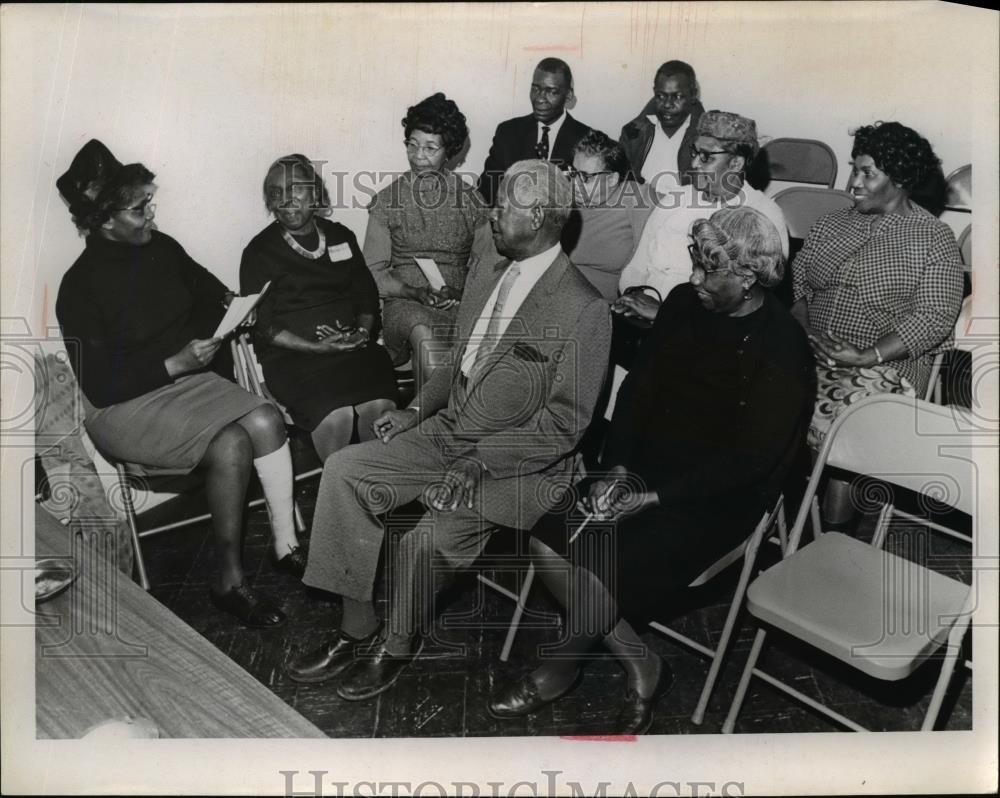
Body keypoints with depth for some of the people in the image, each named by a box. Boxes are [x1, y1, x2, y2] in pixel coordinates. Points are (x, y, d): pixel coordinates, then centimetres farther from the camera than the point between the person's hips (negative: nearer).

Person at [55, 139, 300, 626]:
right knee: (231, 444, -29)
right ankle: (229, 582, -14)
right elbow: (99, 386, -16)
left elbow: (207, 289, 22)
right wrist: (176, 363, -23)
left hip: (186, 378, 6)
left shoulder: (161, 248, 3)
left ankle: (286, 546, -9)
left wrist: (229, 304, -1)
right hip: (122, 407, -6)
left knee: (265, 418, -21)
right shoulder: (81, 286, -14)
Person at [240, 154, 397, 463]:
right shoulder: (260, 251, 5)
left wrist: (364, 330, -1)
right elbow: (263, 327, -1)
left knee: (381, 405, -28)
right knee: (337, 415, -31)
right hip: (291, 354, -3)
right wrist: (315, 348, -13)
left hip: (353, 345, 3)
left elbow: (367, 295, 20)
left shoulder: (341, 236, 17)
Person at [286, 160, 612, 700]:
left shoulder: (583, 310, -17)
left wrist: (482, 463, -24)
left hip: (519, 463, -7)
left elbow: (564, 422, -18)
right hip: (448, 431, 8)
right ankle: (357, 628, 1)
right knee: (344, 470, -6)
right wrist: (416, 410, 4)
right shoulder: (485, 275, 8)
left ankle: (398, 646, 4)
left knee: (429, 539, -27)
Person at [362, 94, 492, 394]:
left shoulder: (471, 200, 11)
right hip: (403, 302, -1)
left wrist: (461, 292, -10)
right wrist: (415, 293, -12)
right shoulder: (387, 200, 9)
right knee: (423, 332, -37)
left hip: (460, 304, 1)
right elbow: (374, 272, 6)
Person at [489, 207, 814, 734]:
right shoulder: (683, 305, 4)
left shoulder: (782, 348, -14)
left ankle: (563, 668, 10)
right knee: (547, 538, -14)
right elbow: (638, 389, 8)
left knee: (605, 565, -25)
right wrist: (617, 469, -6)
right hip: (647, 471, 7)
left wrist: (653, 497, -19)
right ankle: (639, 669, 1)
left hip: (720, 498, -6)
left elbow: (751, 458, -16)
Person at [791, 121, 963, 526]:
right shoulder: (829, 224, 14)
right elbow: (798, 283, 12)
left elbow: (934, 319, -8)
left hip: (886, 363, -4)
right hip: (811, 353, 5)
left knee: (833, 425, -28)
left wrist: (866, 356, -18)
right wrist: (803, 332, -8)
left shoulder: (934, 240, -1)